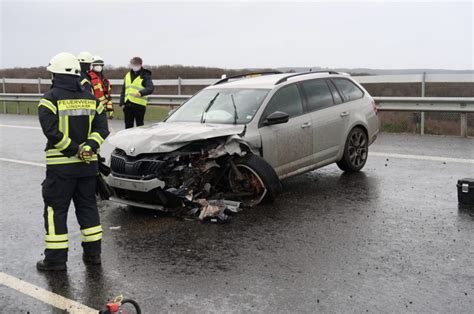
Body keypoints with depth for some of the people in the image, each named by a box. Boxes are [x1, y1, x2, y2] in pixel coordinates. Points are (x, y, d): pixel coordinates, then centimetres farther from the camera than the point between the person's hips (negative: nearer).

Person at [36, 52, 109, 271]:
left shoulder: (50, 99, -8)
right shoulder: (91, 99, 7)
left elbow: (52, 132, -18)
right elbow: (101, 129, 1)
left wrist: (74, 149, -13)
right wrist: (88, 147, -8)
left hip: (60, 165, -5)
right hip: (88, 164, 5)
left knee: (56, 210, 4)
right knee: (87, 206, 15)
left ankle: (56, 258, 6)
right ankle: (93, 253, 19)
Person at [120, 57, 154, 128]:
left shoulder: (145, 76, -2)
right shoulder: (128, 75, 17)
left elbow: (150, 88, -18)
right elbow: (123, 90, 21)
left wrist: (141, 93, -37)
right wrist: (122, 103, 11)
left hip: (139, 105, -6)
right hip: (128, 105, 6)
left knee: (139, 125, -1)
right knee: (128, 125, 11)